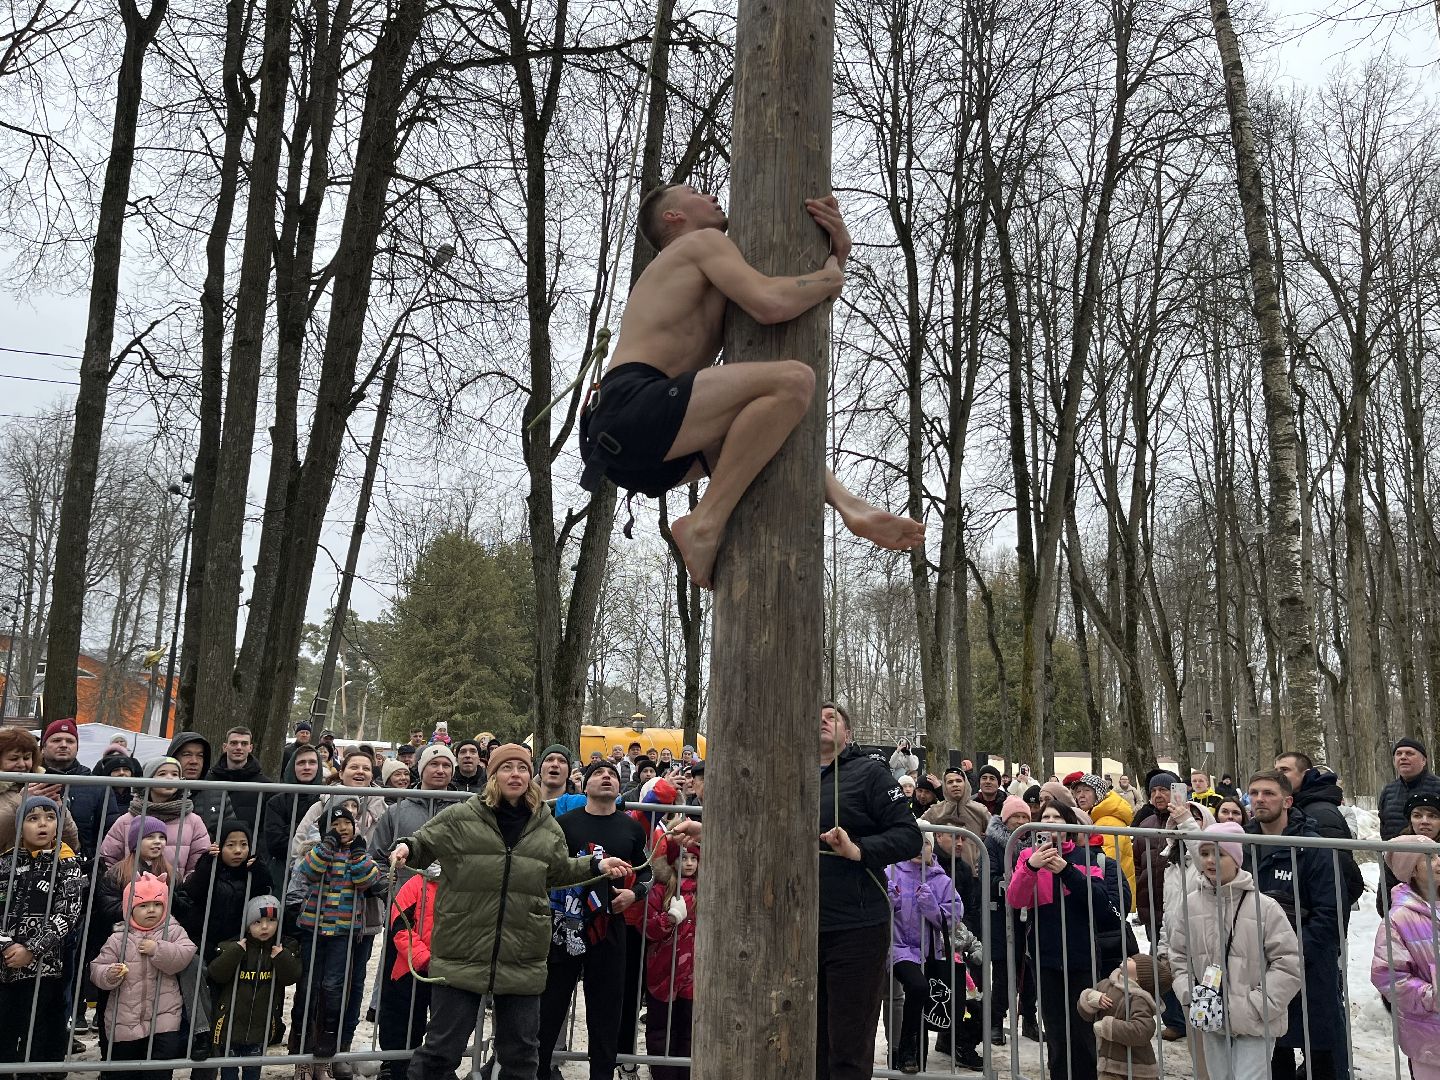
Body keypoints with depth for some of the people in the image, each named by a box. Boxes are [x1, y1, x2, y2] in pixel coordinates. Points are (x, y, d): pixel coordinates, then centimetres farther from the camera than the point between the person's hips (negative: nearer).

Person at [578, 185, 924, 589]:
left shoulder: (708, 285, 35)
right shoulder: (703, 242, 7)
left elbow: (804, 303, 36)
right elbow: (771, 304, -13)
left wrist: (839, 248, 20)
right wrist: (829, 278, 6)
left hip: (647, 458, 10)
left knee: (765, 425, 30)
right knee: (793, 381, -24)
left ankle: (849, 505, 5)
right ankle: (705, 524, -21)